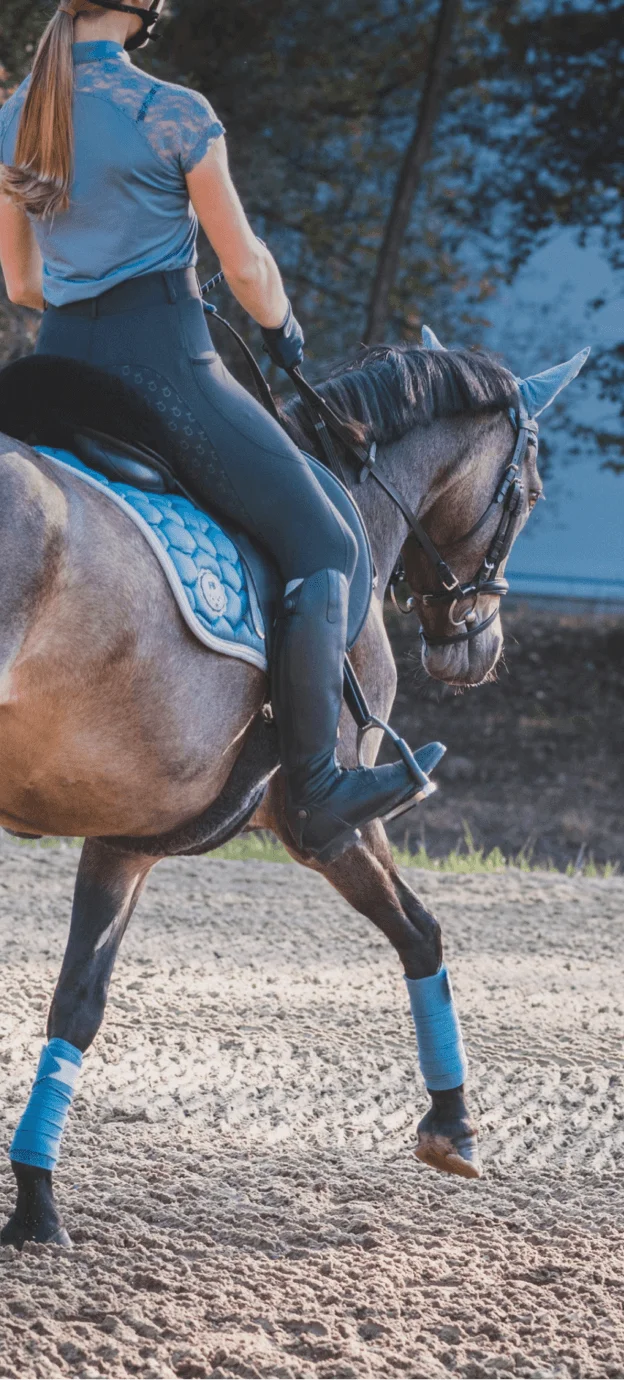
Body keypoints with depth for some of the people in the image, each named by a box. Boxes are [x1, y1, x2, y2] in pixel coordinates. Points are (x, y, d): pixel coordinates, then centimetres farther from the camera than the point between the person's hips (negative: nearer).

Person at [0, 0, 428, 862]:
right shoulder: (174, 114, -10)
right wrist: (282, 330, 17)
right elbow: (245, 264, -3)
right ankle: (315, 797, -1)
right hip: (165, 365, -6)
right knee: (322, 547, 3)